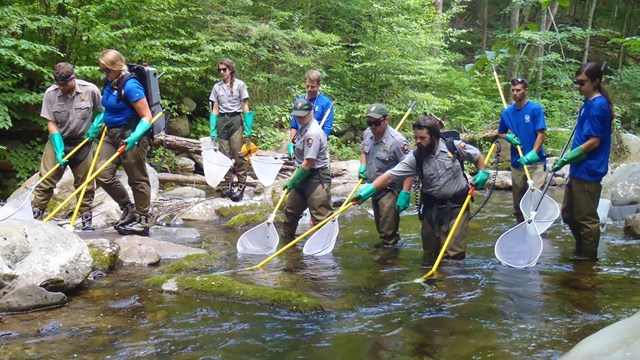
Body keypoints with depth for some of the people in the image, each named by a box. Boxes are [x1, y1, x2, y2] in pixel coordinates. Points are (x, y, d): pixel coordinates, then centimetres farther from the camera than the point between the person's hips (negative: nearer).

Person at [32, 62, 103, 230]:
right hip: (57, 140, 0)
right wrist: (59, 149, -16)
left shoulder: (91, 90, -14)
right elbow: (51, 123, -9)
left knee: (85, 183, 6)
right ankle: (36, 216, 2)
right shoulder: (50, 94, -12)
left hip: (82, 142, 0)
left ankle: (87, 220, 18)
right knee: (46, 179, -6)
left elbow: (101, 112, 3)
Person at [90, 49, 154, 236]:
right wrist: (97, 123, 12)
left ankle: (143, 221, 12)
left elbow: (146, 117, -20)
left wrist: (135, 137, -32)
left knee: (137, 179, 1)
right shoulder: (110, 83, 7)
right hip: (112, 134, 9)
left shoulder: (130, 85, -18)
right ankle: (128, 208, 21)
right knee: (102, 174, 3)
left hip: (131, 137, -8)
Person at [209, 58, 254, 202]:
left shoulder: (239, 84, 0)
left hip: (236, 120, -4)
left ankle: (241, 185, -2)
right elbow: (215, 109, 10)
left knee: (238, 154, -8)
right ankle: (229, 184, 12)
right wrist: (212, 129, 2)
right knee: (225, 154, 4)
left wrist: (248, 127, -7)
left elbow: (245, 107, -1)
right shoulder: (217, 87, 9)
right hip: (222, 121, 4)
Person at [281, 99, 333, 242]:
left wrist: (293, 182, -14)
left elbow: (308, 163, -23)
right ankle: (287, 238, 39)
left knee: (321, 216, -9)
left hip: (317, 178, -11)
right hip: (304, 176, 11)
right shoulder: (304, 128, 9)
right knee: (291, 209, 22)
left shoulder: (312, 133, -22)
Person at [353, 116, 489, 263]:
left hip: (457, 204, -3)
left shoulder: (454, 146, -12)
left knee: (454, 251, -6)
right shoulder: (415, 158, -9)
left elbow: (477, 156, 5)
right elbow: (390, 176, -14)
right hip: (432, 206, 3)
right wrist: (369, 190, -25)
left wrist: (482, 173, -8)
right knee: (430, 251, 11)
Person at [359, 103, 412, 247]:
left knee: (388, 233, -5)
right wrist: (362, 166, 2)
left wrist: (405, 194, -28)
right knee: (380, 228, 23)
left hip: (390, 191, -8)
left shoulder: (397, 141, -24)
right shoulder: (368, 133, -1)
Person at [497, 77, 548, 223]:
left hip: (536, 161, -5)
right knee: (518, 198, 14)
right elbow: (500, 133, 17)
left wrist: (532, 154, -22)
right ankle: (521, 225, 28)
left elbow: (541, 134, -11)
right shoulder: (507, 112, 4)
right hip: (516, 162, 5)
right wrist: (508, 137, -6)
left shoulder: (535, 108, -9)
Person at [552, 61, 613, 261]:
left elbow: (594, 142, -20)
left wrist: (566, 159, -16)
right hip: (578, 169, 10)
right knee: (568, 213, 18)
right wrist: (568, 159, 18)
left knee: (586, 217, 1)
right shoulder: (589, 102, 11)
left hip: (588, 171, -10)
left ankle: (588, 257, 14)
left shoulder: (597, 105, -17)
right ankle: (581, 250, 32)